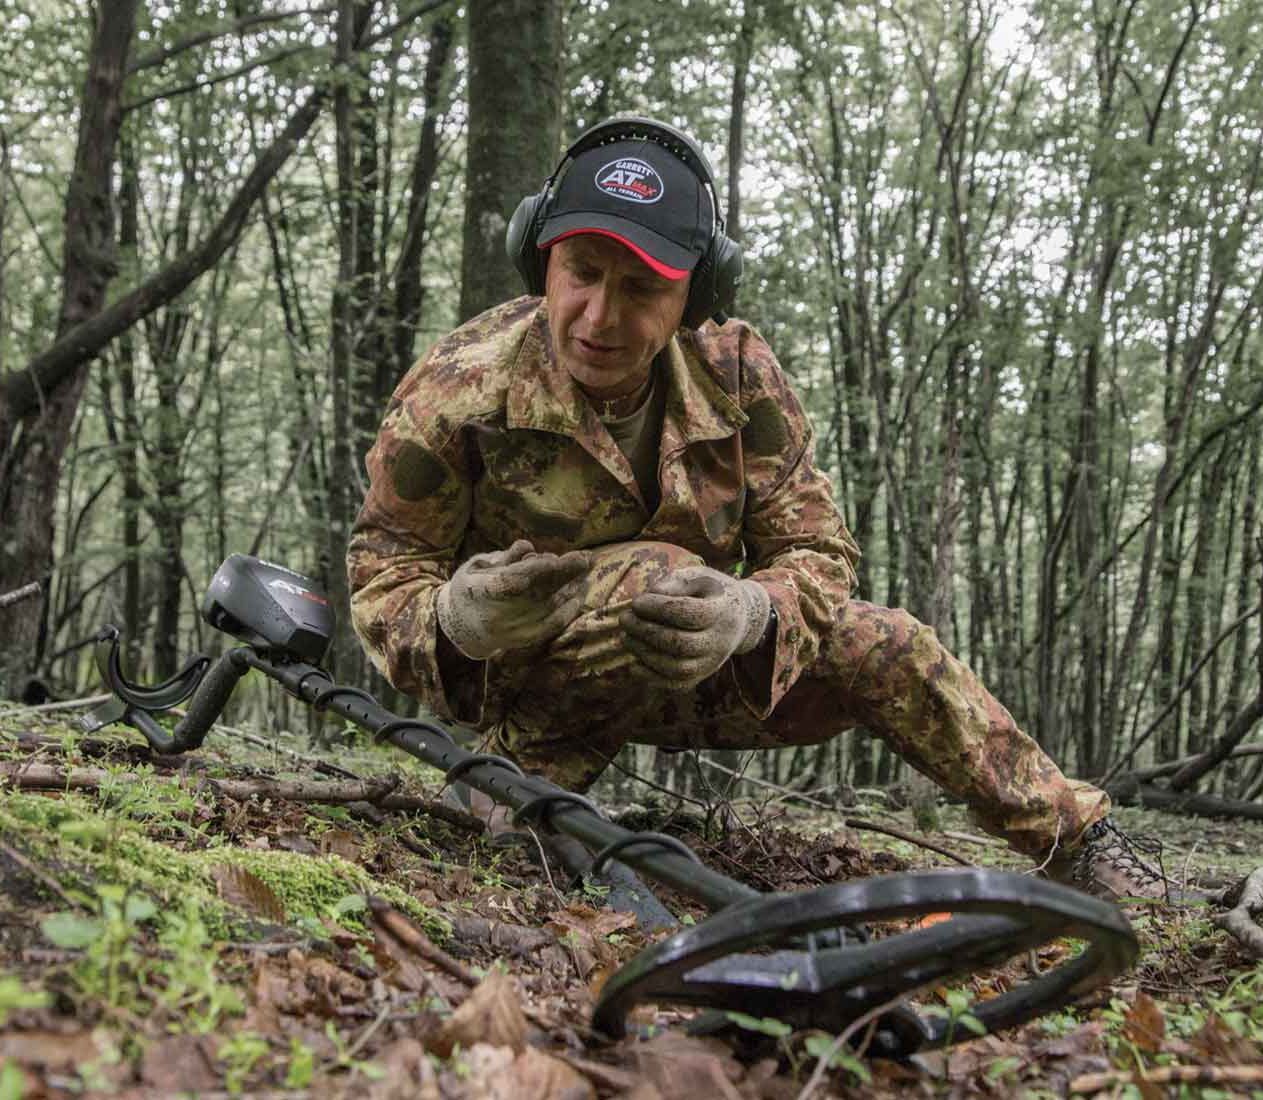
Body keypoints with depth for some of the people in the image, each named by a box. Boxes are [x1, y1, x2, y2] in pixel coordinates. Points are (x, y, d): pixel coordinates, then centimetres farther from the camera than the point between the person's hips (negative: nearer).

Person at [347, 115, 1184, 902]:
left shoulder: (737, 375, -14)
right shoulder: (459, 389, -24)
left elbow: (818, 551, -10)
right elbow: (384, 572, -15)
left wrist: (752, 615, -35)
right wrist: (453, 616, -41)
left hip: (688, 670, 4)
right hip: (531, 691, -4)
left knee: (882, 646, -8)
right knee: (652, 577, -37)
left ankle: (1083, 844, 11)